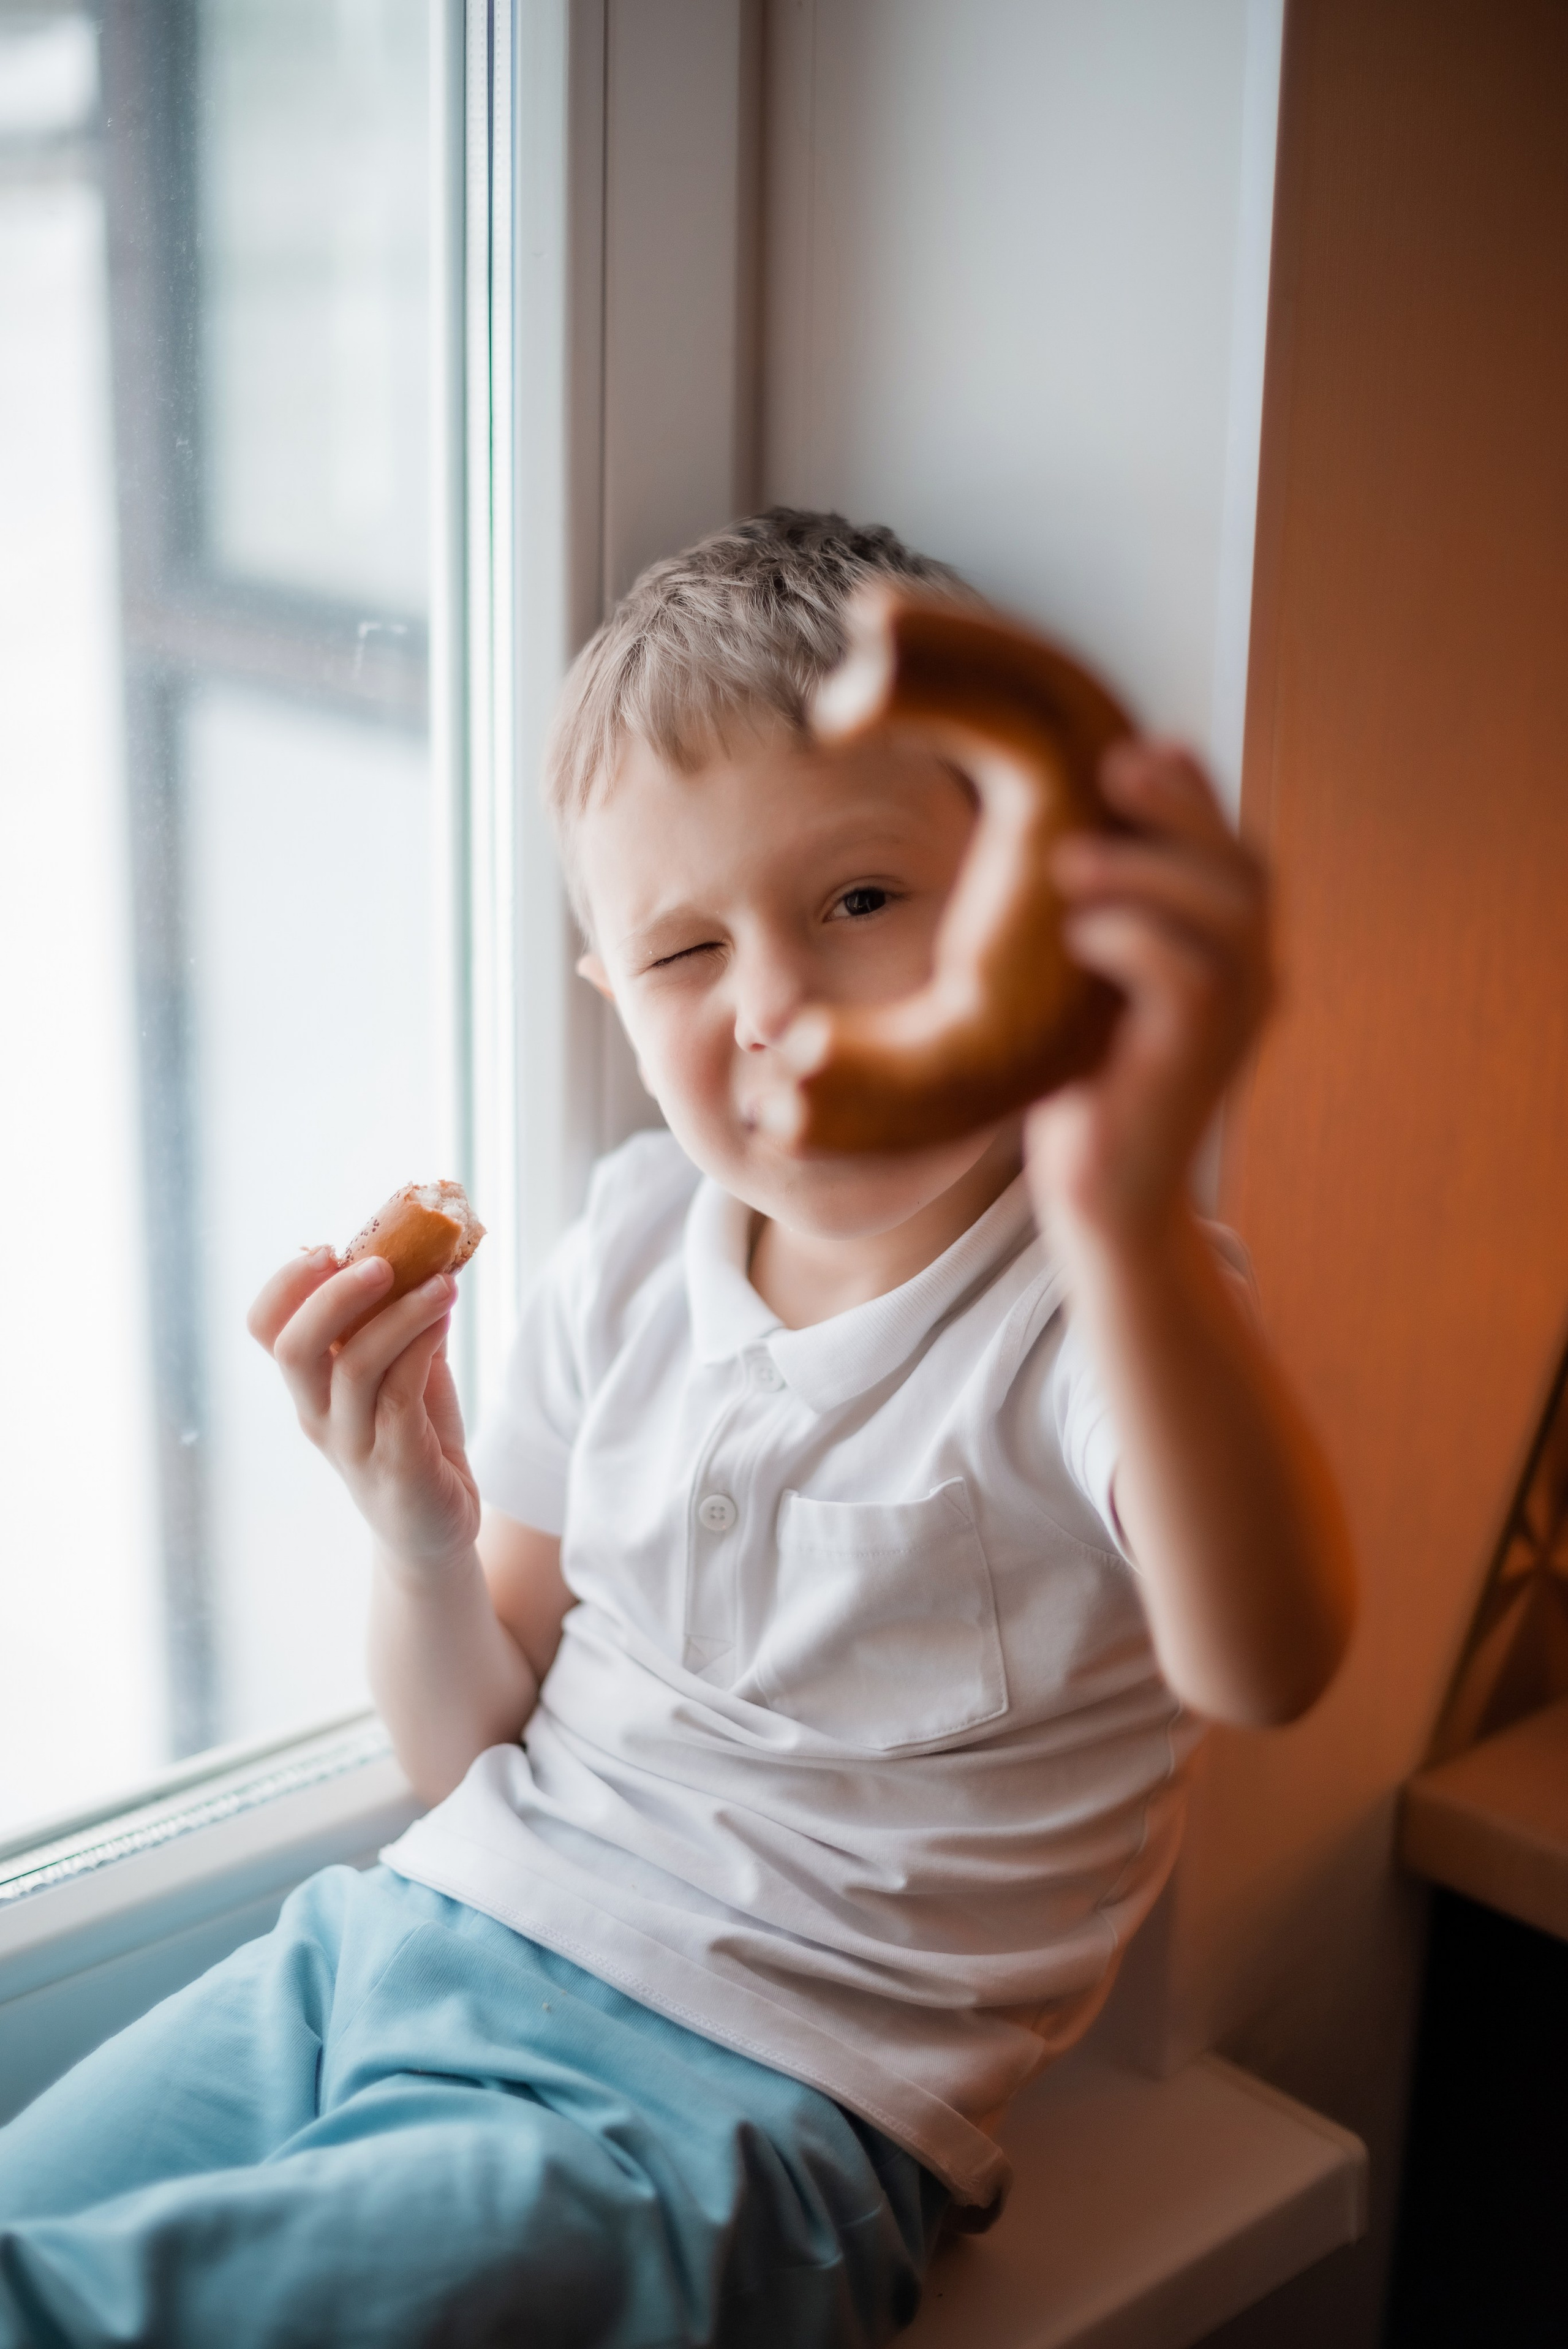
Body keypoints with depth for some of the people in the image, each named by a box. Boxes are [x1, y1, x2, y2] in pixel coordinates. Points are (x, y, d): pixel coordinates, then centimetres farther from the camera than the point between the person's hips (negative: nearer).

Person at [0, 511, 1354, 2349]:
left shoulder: (1098, 1304, -14)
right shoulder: (630, 1250, 6)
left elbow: (1264, 1666, -38)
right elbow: (471, 1753, 13)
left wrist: (1132, 1219, -56)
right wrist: (421, 1536, -10)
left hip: (736, 2094, -6)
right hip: (401, 1943, 7)